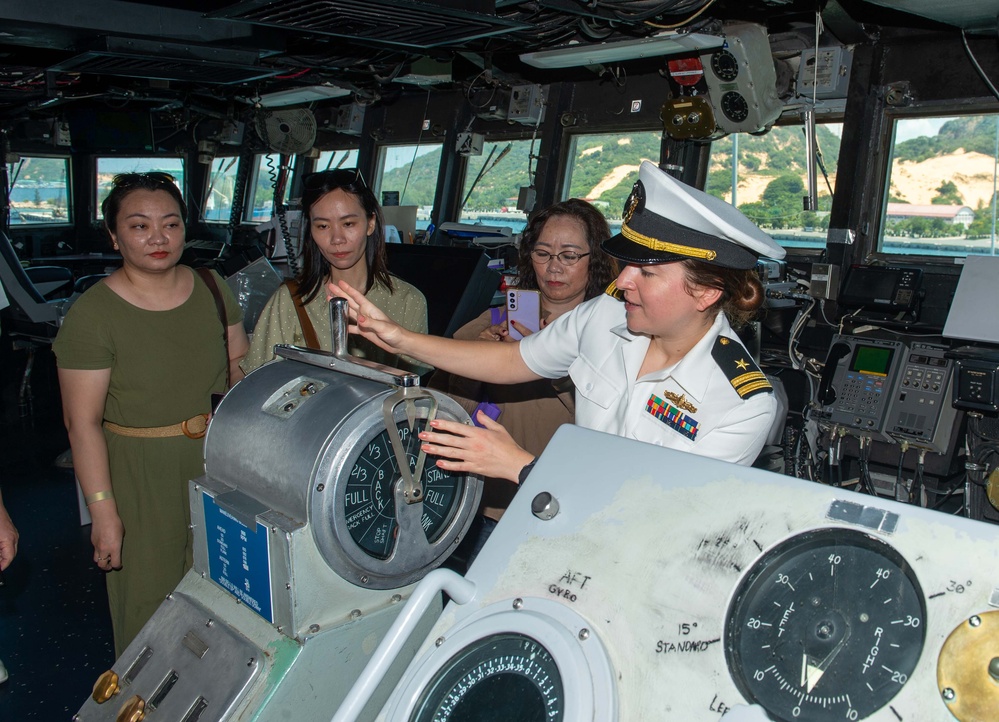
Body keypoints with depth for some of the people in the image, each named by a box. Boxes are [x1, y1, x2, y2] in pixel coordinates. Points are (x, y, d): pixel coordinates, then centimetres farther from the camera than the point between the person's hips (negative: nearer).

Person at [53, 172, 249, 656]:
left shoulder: (213, 290, 0)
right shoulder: (91, 316, -15)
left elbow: (241, 370, 9)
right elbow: (83, 423, -14)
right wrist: (103, 511, -15)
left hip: (218, 460, 5)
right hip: (141, 475, -4)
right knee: (150, 599, 9)